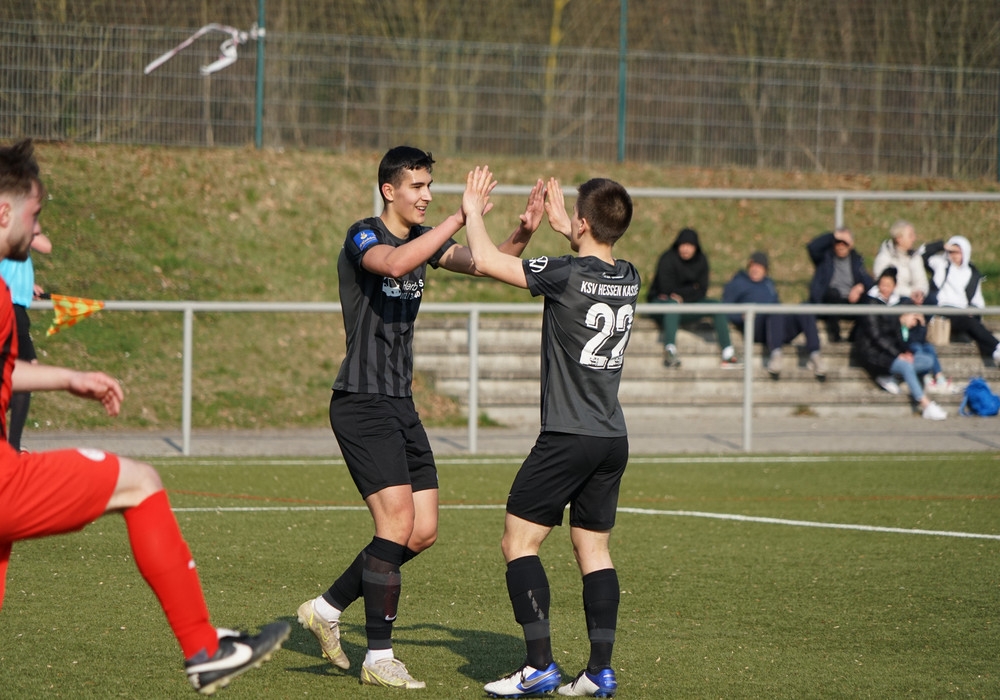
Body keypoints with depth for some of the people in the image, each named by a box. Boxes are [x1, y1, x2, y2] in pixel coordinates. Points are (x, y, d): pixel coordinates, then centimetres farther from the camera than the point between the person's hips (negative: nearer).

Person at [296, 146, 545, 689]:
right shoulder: (363, 237, -12)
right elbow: (394, 263, -34)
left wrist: (523, 233, -11)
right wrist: (461, 218, -36)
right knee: (398, 521, -15)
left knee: (423, 531, 6)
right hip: (362, 404, -9)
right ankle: (378, 658, -8)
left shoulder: (423, 238, 12)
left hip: (399, 405, 9)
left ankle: (327, 608, 21)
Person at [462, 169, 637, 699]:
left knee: (518, 542, 0)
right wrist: (562, 227, 37)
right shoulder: (628, 278, 5)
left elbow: (486, 261, -10)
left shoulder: (567, 275, -15)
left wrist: (473, 211, 6)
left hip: (567, 437, -7)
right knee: (593, 547, 12)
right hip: (613, 437, 7)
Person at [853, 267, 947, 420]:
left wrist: (907, 352, -3)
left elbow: (897, 334, 16)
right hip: (872, 354, -8)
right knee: (906, 366, -31)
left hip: (890, 352, 8)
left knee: (926, 361, -6)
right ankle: (926, 406, -34)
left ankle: (887, 377, -8)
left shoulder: (892, 303, 15)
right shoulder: (872, 303, -8)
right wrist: (897, 354, -18)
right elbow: (875, 336, -14)